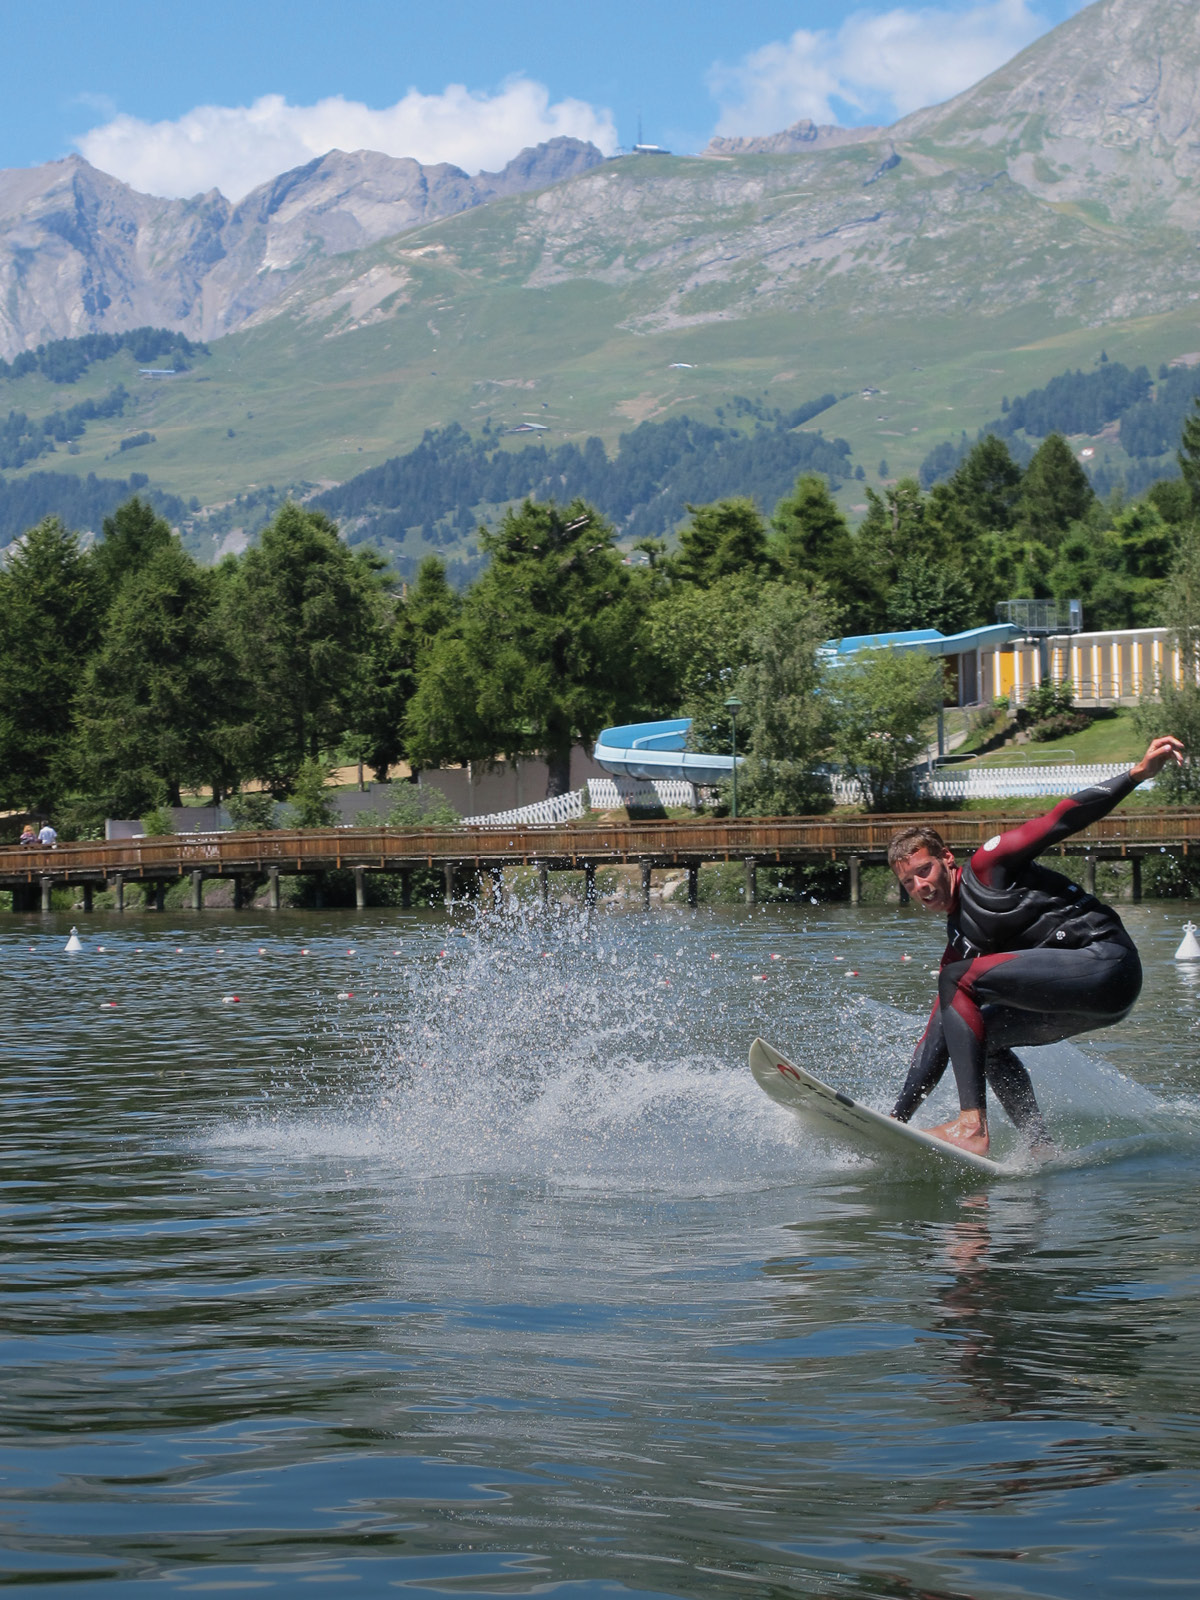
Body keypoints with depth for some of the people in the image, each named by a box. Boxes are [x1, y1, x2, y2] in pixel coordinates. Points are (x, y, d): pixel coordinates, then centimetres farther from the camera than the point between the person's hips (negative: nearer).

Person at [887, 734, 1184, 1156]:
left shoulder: (985, 867, 1)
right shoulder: (960, 944, 19)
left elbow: (1060, 821, -6)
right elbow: (938, 1035, 20)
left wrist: (1140, 772, -17)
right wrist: (898, 1117, 17)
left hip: (1106, 962, -10)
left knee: (958, 980, -16)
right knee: (976, 1034, 21)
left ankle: (973, 1127, -24)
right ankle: (1042, 1150, 12)